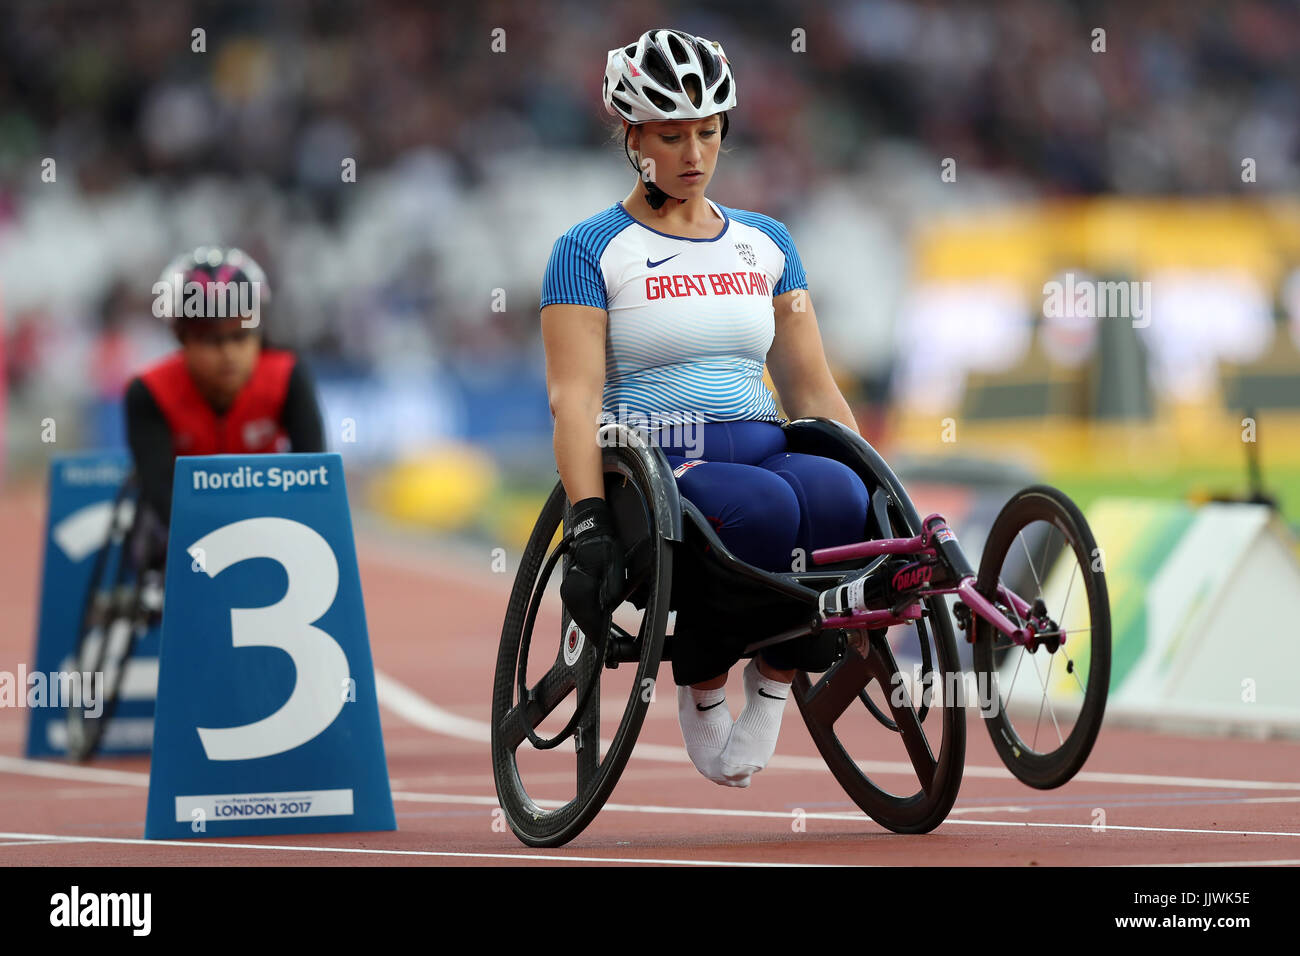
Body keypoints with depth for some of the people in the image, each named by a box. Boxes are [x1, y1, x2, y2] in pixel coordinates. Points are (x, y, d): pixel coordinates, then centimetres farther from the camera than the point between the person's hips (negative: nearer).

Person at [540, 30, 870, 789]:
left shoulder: (766, 244, 18)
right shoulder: (592, 251, 3)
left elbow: (814, 389, 18)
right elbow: (575, 398, -8)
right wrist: (590, 524, -22)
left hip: (761, 448, 4)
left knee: (838, 498, -32)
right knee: (761, 506, -36)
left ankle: (773, 679, -10)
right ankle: (702, 690, -11)